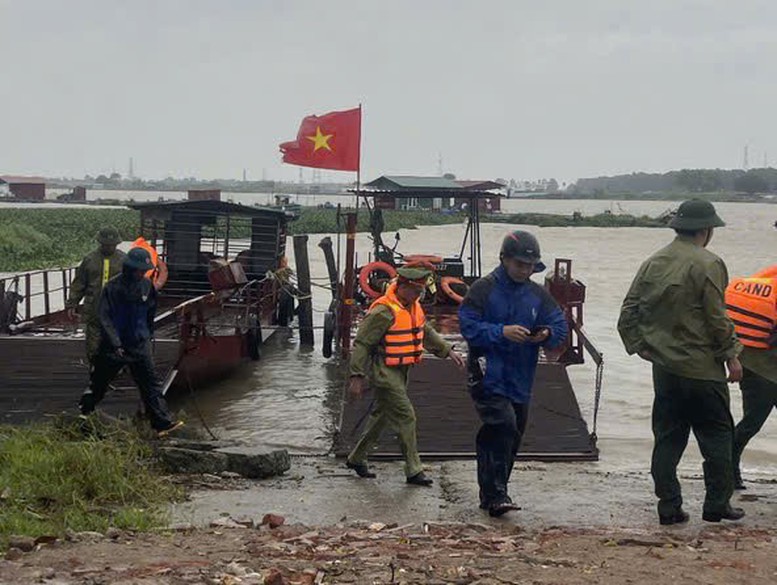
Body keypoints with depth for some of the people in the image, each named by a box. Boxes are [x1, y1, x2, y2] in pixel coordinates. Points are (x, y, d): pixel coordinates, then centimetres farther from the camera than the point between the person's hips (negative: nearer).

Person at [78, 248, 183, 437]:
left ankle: (163, 422, -8)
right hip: (114, 345, -4)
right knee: (98, 383, 10)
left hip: (140, 344, 4)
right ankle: (83, 414, 30)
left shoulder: (147, 285, 2)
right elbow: (104, 318, -14)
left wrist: (148, 335, 21)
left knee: (151, 383, -4)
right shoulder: (113, 287, -13)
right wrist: (115, 344, -21)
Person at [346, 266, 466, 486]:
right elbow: (362, 343, -18)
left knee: (382, 415, 16)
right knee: (405, 417, -9)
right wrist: (357, 377, -20)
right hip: (384, 372, -9)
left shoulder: (413, 306, 9)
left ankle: (357, 458, 30)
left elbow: (427, 333, 23)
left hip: (401, 370, 9)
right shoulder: (384, 311, -20)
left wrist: (448, 351, 15)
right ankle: (414, 471, -2)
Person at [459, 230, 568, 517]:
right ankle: (496, 494, -16)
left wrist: (547, 334, -14)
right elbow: (469, 326, -11)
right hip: (489, 377, -6)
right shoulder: (483, 289, -4)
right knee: (504, 426, -22)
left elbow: (560, 327, 8)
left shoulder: (538, 295, 11)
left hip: (520, 380, 6)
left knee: (511, 437, 11)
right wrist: (502, 332, -22)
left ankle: (490, 495, 25)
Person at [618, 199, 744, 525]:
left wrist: (639, 346, 15)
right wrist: (731, 355, -3)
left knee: (667, 438, 10)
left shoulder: (652, 264, 8)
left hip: (664, 368, 6)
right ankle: (717, 504, 11)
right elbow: (717, 319, -13)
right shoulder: (707, 265, -12)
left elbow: (628, 312, 8)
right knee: (717, 437, 7)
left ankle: (669, 507, 11)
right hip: (702, 369, -6)